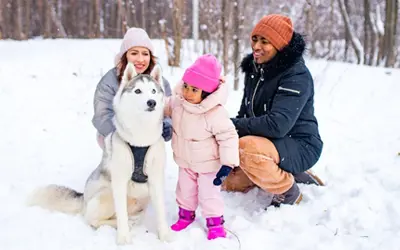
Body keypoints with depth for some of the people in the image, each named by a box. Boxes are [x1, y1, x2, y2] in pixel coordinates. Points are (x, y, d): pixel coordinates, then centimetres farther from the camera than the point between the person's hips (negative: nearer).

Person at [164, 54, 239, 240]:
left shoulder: (215, 113, -33)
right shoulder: (177, 102, -15)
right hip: (185, 162, 6)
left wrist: (227, 163, -29)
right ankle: (186, 215, 44)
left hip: (208, 164, -6)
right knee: (185, 190, 22)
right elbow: (165, 107, 9)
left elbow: (228, 137, -28)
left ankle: (215, 224, 24)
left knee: (209, 194, 5)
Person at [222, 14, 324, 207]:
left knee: (247, 147, -35)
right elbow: (245, 114, 7)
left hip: (300, 147, -9)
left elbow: (277, 124, -32)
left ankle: (289, 194, -10)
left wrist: (233, 125, -23)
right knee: (230, 184, 9)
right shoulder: (254, 69, 4)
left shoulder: (296, 75, -22)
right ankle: (291, 175, 19)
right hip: (269, 144, 9)